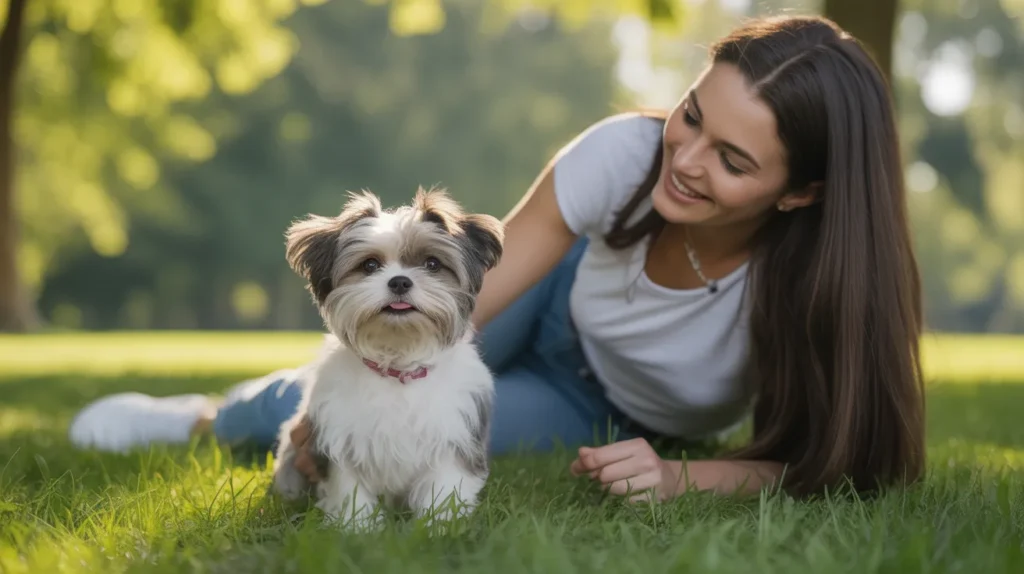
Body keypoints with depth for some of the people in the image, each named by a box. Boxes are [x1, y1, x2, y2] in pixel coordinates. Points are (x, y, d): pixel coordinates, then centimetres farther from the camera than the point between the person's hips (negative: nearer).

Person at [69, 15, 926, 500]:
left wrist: (680, 478, -45)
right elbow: (467, 295, -27)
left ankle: (210, 425, 18)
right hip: (558, 308, 1)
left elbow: (808, 462, -26)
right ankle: (206, 416, 20)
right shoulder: (624, 154, -33)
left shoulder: (813, 279, -37)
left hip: (621, 425, -1)